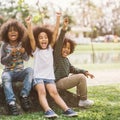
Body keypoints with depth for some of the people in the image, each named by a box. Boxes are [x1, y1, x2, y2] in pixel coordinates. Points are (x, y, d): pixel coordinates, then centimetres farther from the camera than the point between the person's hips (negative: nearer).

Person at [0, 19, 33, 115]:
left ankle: (24, 96, -28)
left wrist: (23, 52, -22)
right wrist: (11, 54, -20)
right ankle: (11, 102, -43)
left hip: (20, 72, 1)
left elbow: (27, 59, 0)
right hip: (8, 72, -1)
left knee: (30, 70, -30)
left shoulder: (22, 45, 4)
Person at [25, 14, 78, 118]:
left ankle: (66, 109, -33)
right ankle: (48, 110, -45)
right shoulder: (36, 50, 5)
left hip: (50, 77, 2)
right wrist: (29, 24, -24)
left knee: (54, 92, -19)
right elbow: (31, 38, -11)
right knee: (42, 92, -28)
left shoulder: (50, 48, 12)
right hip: (38, 76, -2)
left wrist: (58, 19, -2)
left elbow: (55, 34, 5)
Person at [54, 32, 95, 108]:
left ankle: (80, 97, 21)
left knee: (81, 75, 22)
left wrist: (85, 72, 8)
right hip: (59, 82, -10)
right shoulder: (57, 55, -10)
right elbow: (59, 43, -23)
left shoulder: (66, 59, 16)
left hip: (64, 80, 10)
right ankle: (83, 100, -5)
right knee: (81, 77, -15)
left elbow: (72, 69, 20)